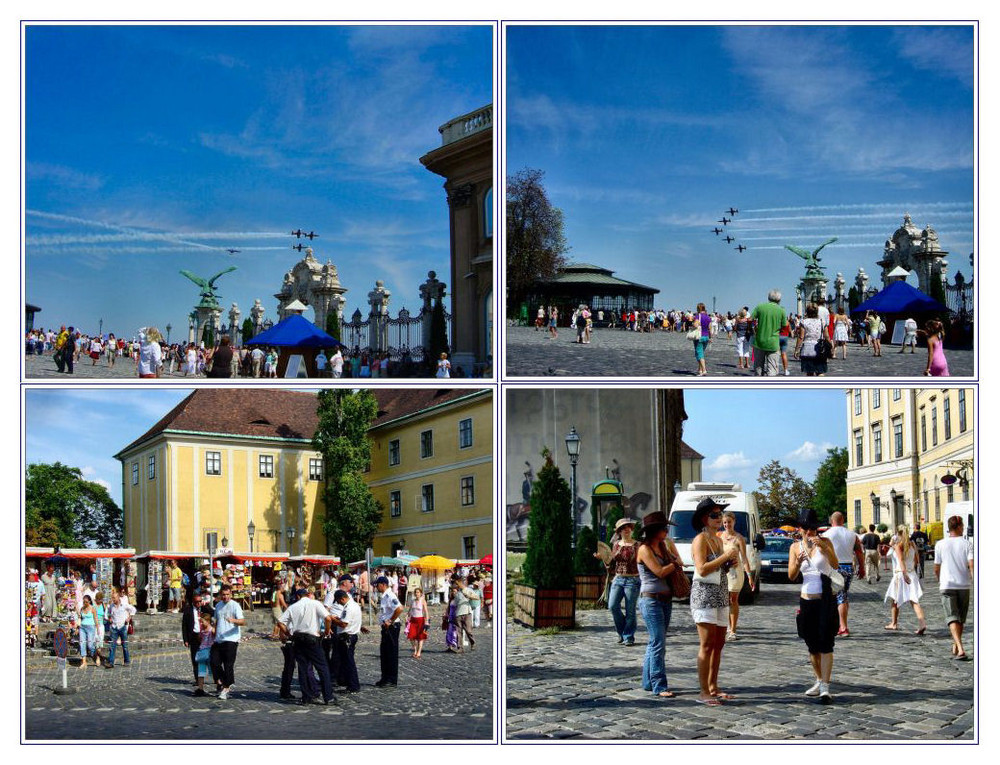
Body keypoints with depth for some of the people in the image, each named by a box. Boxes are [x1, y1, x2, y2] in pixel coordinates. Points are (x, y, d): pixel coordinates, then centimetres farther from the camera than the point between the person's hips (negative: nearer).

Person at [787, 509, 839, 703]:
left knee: (826, 643, -11)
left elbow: (835, 565, -19)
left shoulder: (825, 542, -2)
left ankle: (825, 687, -15)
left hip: (826, 599, -4)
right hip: (806, 600, 4)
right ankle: (819, 681, 26)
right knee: (812, 646, 11)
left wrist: (823, 548, -34)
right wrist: (798, 563, -23)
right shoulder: (795, 547, 5)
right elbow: (791, 576, -3)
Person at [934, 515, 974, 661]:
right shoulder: (967, 544, -3)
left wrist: (939, 581, 25)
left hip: (947, 585, -1)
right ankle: (955, 647, 28)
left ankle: (960, 648, -24)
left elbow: (936, 568, 7)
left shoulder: (940, 545, 0)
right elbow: (972, 565, -13)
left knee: (952, 618, -7)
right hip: (964, 585, 1)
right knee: (961, 618, 17)